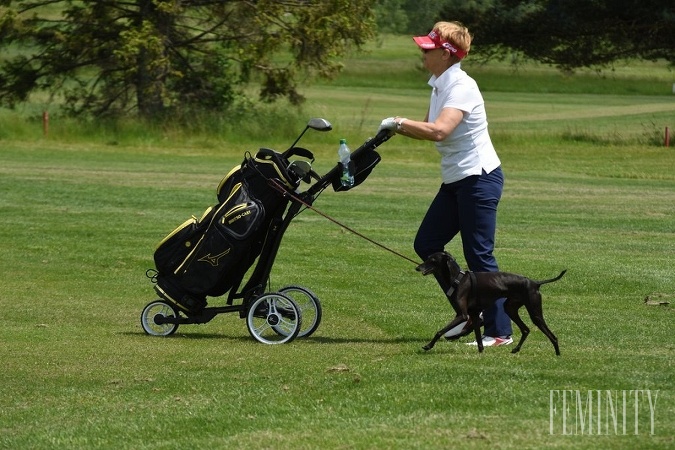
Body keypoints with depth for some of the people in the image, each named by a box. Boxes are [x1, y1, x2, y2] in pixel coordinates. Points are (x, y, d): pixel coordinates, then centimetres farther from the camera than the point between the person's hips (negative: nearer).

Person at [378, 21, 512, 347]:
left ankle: (500, 332, 1)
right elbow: (429, 127, 17)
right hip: (455, 181, 10)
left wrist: (398, 123, -21)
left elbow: (438, 131, -33)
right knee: (426, 245, 10)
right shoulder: (439, 85, 10)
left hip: (479, 177, -10)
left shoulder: (461, 87, -20)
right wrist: (395, 129, 0)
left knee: (479, 255, -7)